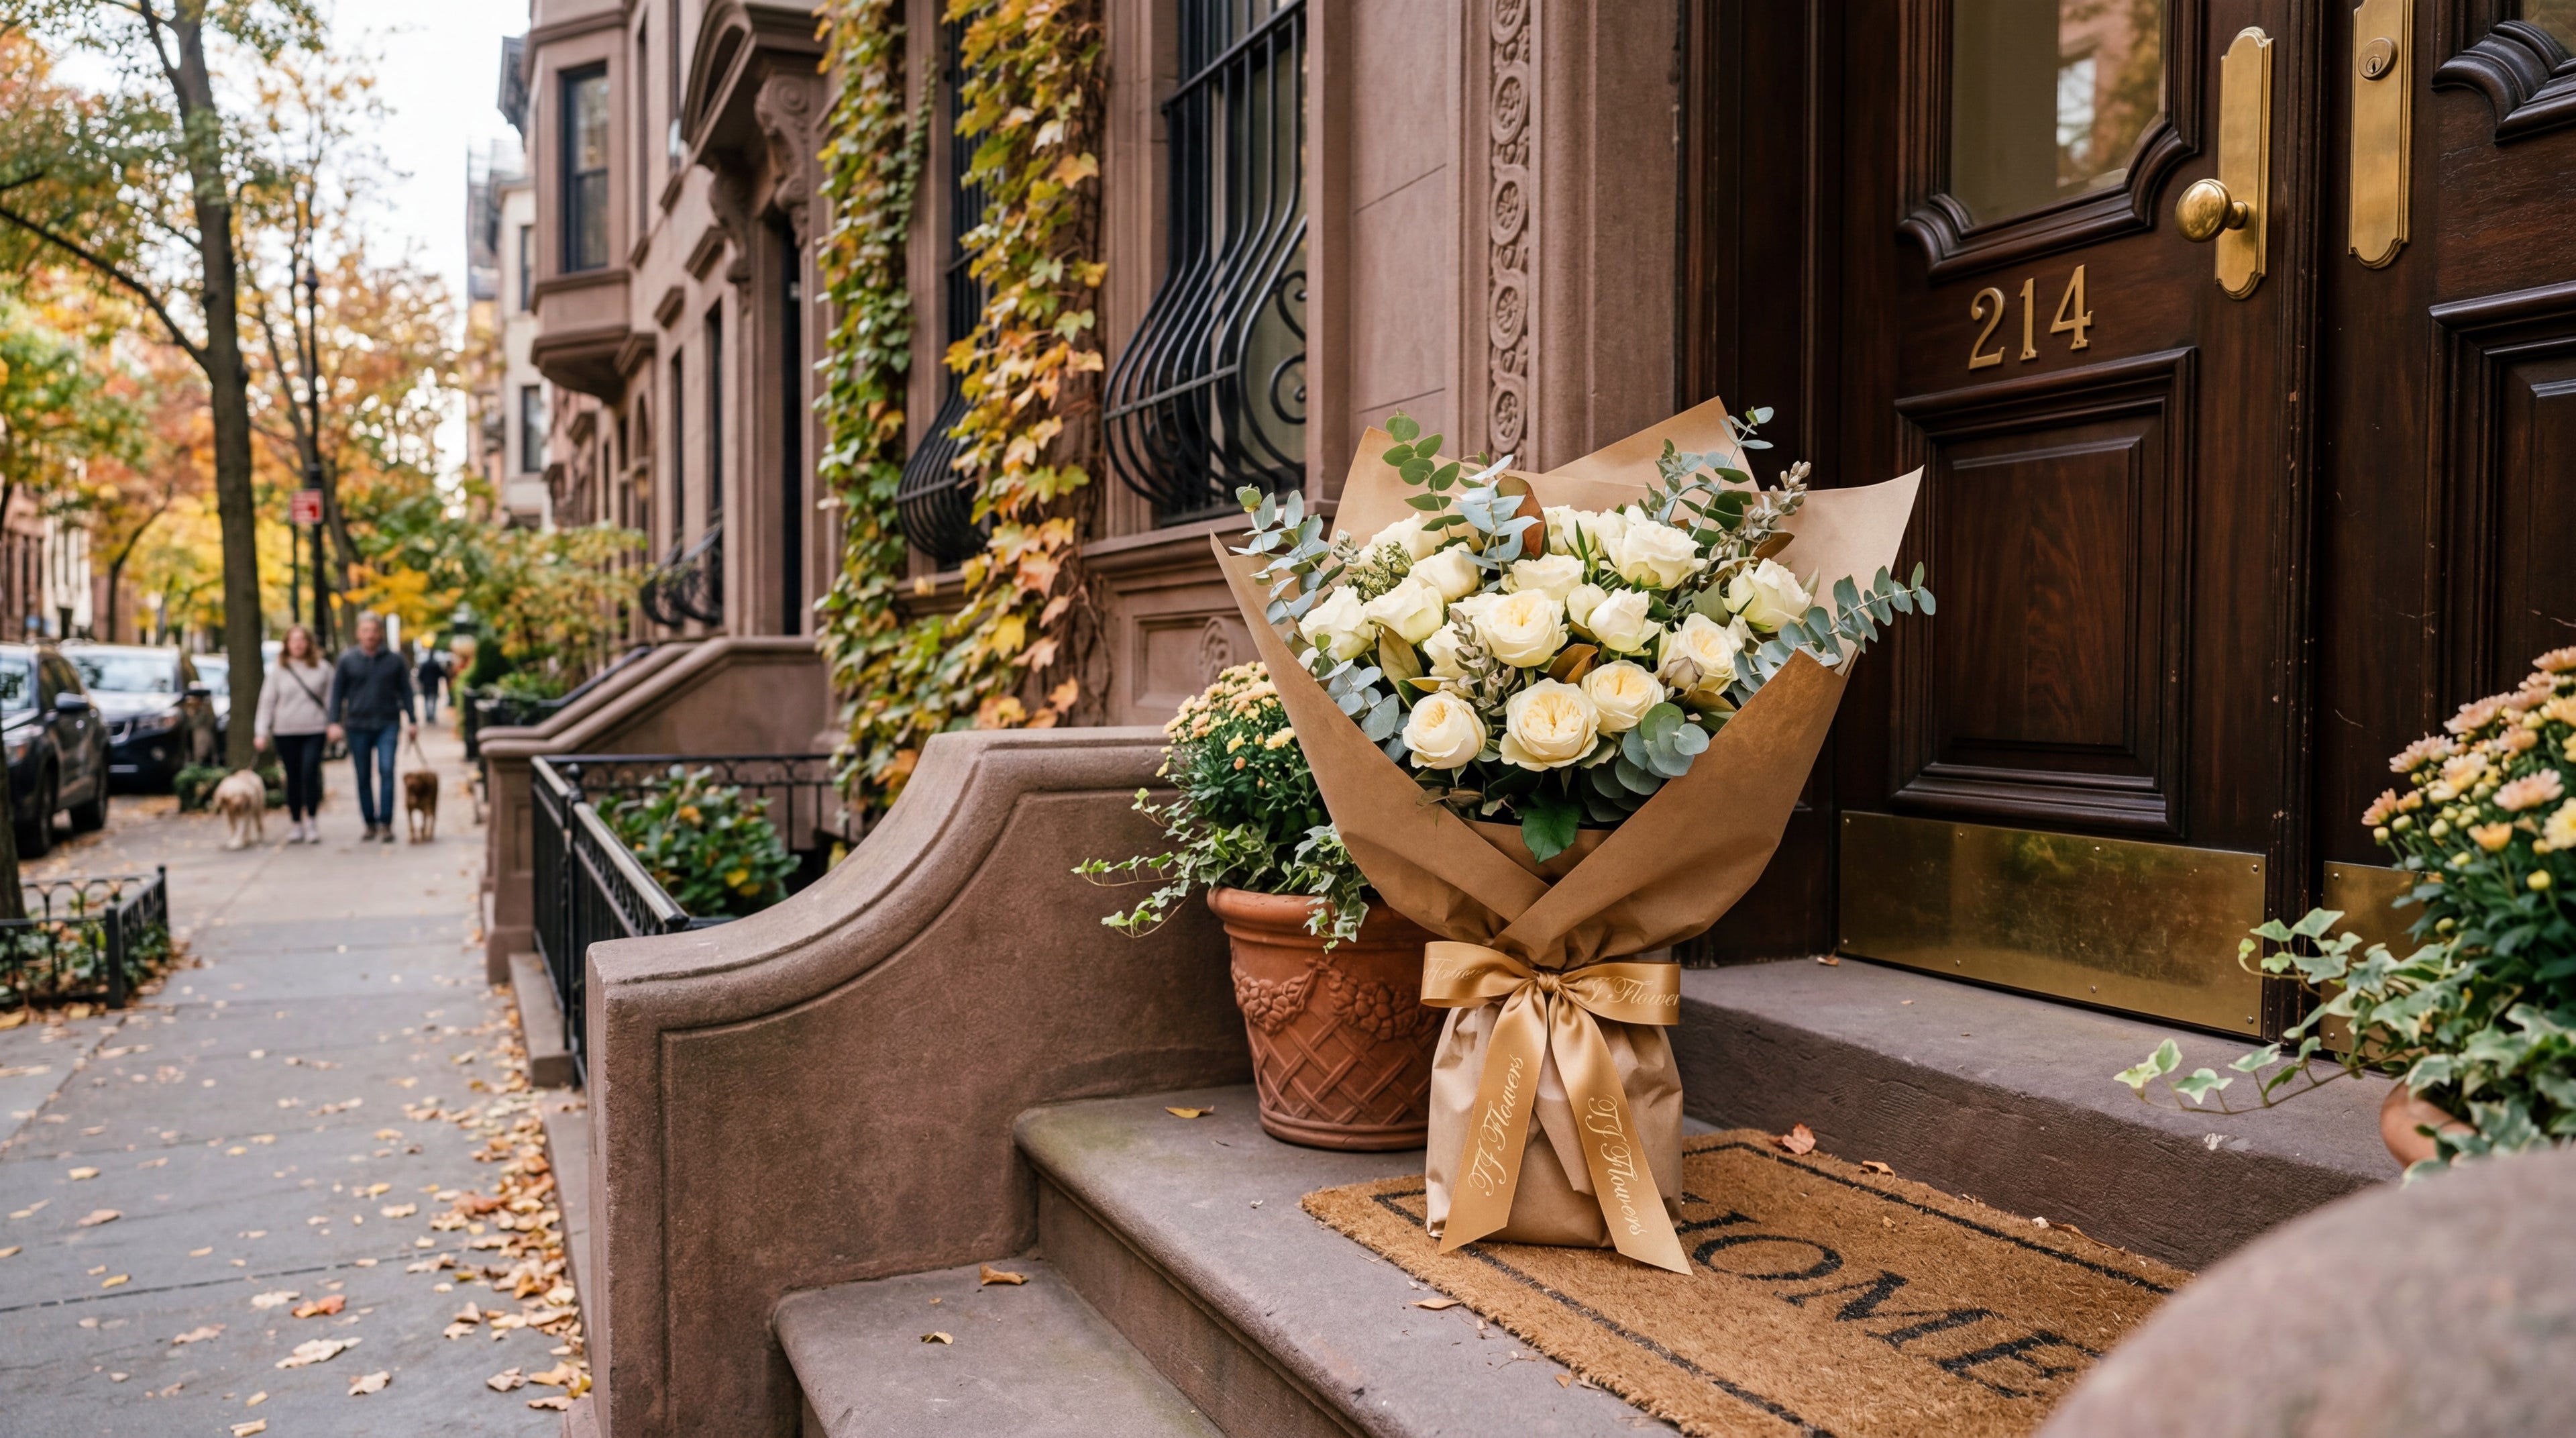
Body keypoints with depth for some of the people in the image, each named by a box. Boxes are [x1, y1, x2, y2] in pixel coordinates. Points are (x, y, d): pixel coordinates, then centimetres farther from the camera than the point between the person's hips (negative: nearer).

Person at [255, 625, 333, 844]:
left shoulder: (322, 669, 5)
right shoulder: (278, 671, 7)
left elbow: (330, 699, 8)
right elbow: (267, 701, 6)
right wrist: (262, 732, 0)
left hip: (314, 730, -1)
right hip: (286, 732, 2)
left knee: (310, 774, -14)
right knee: (293, 778, 6)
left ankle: (312, 822, -5)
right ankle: (296, 825, 14)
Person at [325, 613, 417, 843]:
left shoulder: (395, 660, 6)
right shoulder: (347, 661, 6)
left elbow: (406, 691, 10)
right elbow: (337, 693, 8)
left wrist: (411, 721, 5)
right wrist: (335, 723, 0)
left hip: (387, 725, -1)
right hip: (357, 727, 1)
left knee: (387, 771, -12)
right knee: (363, 777, 5)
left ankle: (386, 824, -10)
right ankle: (370, 825, 13)